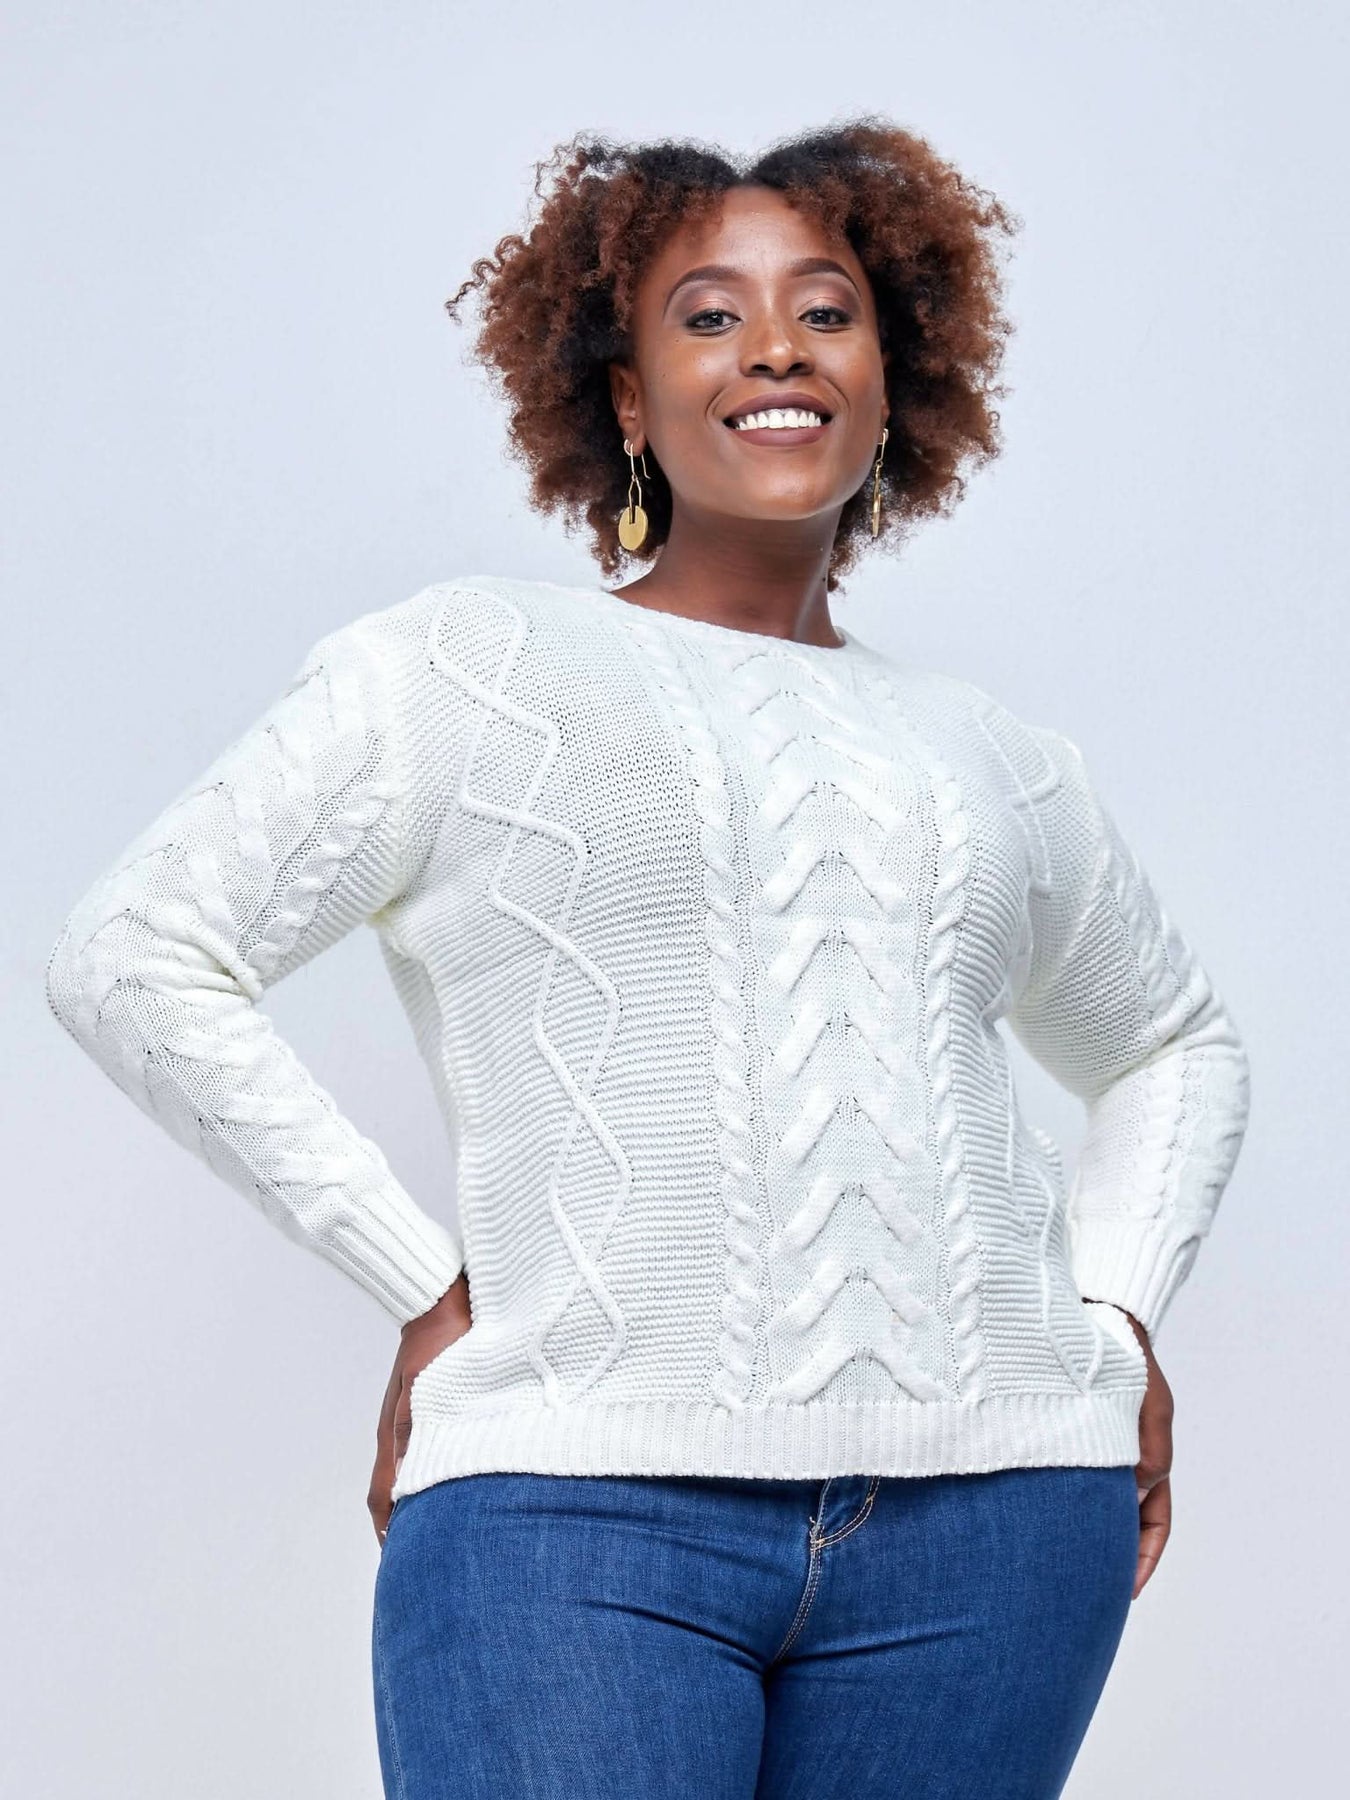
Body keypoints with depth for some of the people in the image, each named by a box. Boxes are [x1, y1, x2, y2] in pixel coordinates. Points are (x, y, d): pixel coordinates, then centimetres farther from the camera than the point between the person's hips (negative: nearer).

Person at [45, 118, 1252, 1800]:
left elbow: (1176, 1044, 34)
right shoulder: (467, 665, 6)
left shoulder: (990, 755, 18)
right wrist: (423, 1286, -4)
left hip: (991, 1516, 4)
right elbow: (134, 957, 0)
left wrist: (1116, 1311, 16)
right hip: (580, 1504, -3)